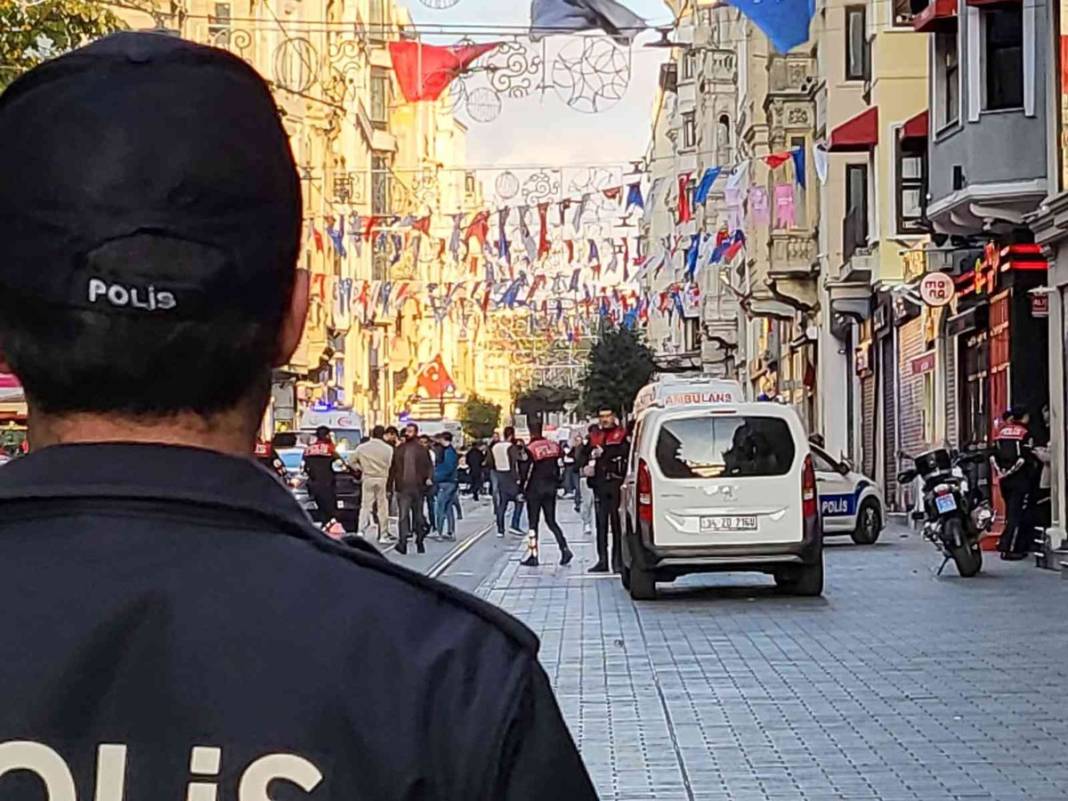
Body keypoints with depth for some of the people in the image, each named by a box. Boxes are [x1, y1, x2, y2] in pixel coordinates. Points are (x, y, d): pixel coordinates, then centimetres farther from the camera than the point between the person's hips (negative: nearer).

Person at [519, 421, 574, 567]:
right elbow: (558, 467, 8)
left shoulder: (529, 449, -13)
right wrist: (557, 484, 16)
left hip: (535, 489, -5)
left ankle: (533, 555, 3)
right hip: (551, 488, 5)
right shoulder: (553, 445, 4)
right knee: (551, 521, 12)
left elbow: (526, 472, -14)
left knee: (533, 523, 3)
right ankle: (565, 549, -3)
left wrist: (522, 490, -6)